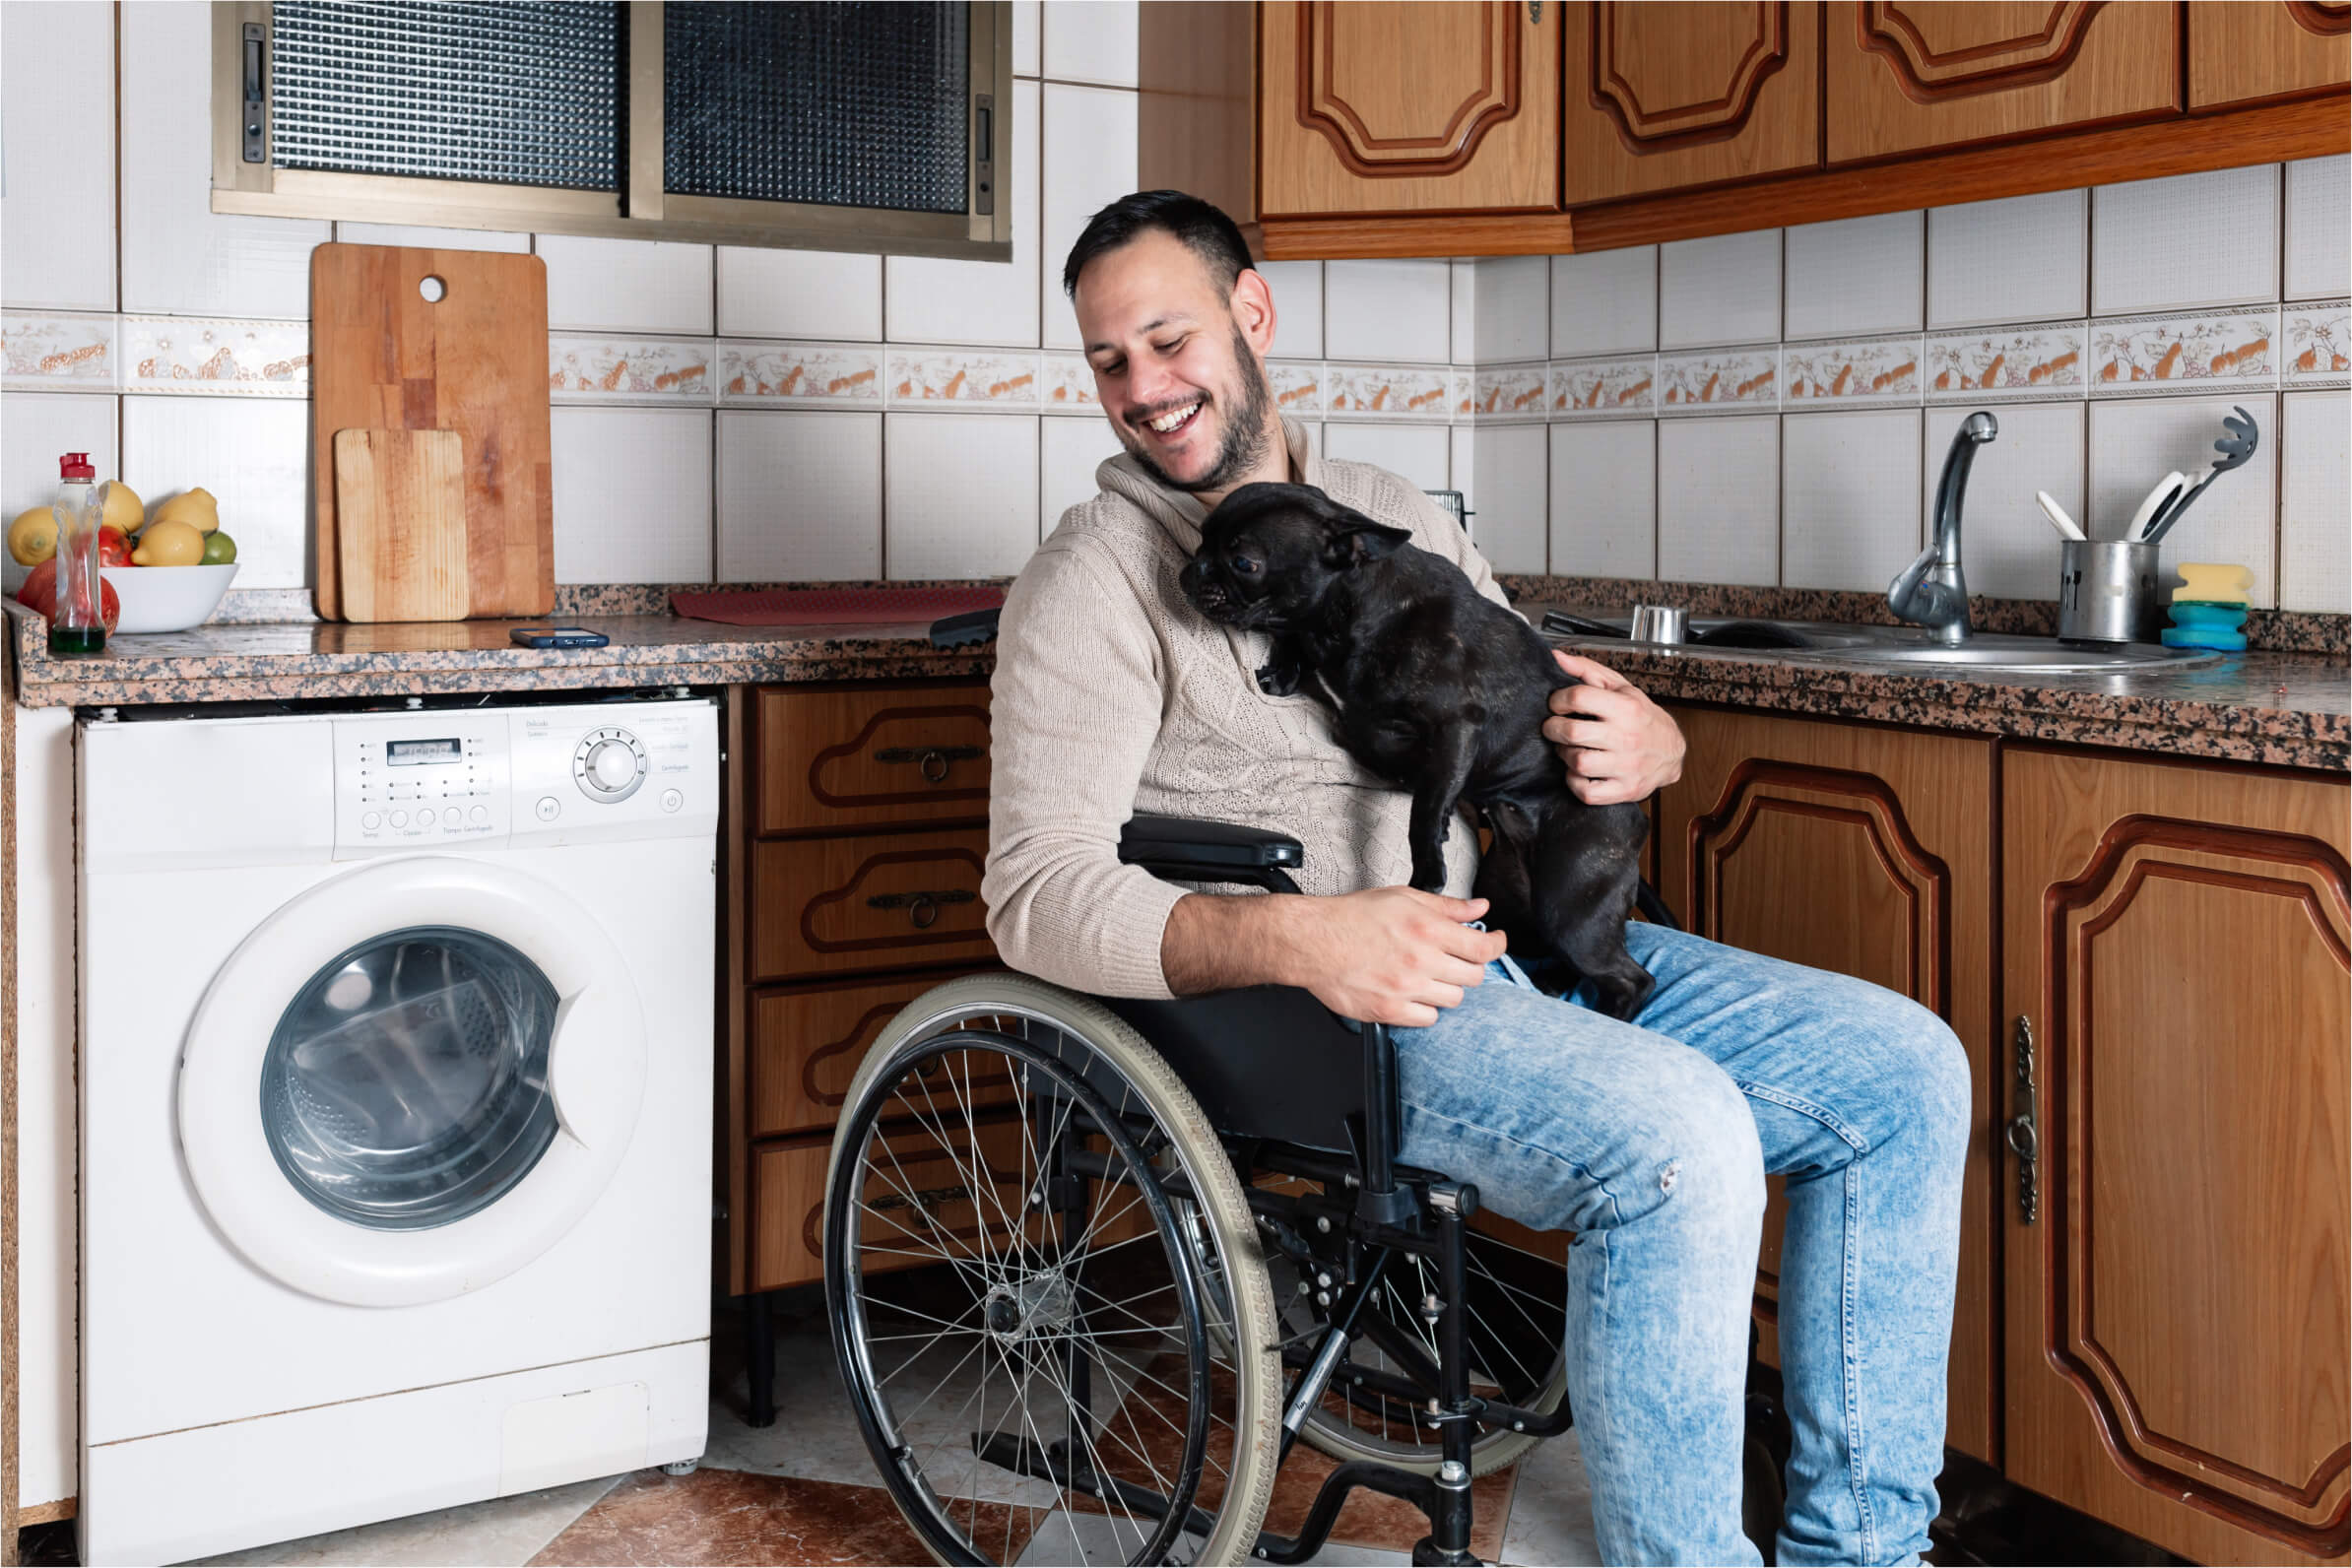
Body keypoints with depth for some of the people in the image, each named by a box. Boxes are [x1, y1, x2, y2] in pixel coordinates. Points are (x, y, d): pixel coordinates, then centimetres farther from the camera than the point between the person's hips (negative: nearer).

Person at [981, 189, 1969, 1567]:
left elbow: (1546, 718, 25)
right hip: (1301, 999, -7)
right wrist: (1297, 941, -27)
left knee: (1904, 1067, -3)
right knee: (1679, 1137, -31)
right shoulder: (1095, 580, -1)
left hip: (1526, 938, 7)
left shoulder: (1397, 518, 20)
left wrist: (1647, 745, -2)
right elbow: (1039, 892, -12)